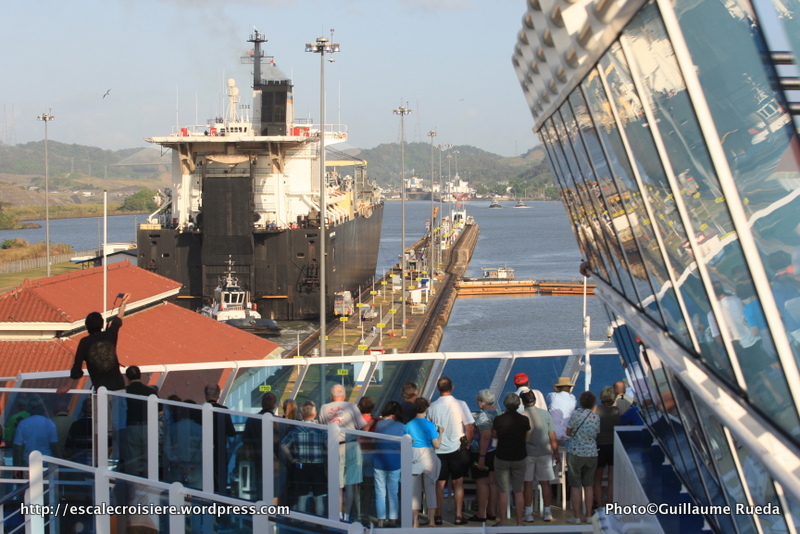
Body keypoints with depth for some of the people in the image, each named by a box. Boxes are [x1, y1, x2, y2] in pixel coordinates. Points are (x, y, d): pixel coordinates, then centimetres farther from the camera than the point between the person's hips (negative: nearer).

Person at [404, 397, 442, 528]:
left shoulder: (408, 425, 2)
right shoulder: (429, 425, -10)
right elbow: (437, 445, -10)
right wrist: (440, 432, 4)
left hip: (413, 458, 3)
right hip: (428, 457, -3)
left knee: (414, 489, 9)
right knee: (430, 489, 5)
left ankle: (415, 521, 11)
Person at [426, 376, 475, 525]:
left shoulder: (432, 407, -5)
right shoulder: (460, 405, -9)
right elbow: (470, 428, -9)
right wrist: (467, 444, 6)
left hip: (438, 450, 1)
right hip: (457, 449, -1)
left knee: (439, 484, 9)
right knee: (458, 483, 10)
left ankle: (437, 516, 11)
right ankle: (458, 516, 10)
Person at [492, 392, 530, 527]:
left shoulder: (498, 420, -10)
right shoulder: (524, 420, -7)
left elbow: (495, 435, 5)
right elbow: (526, 438, 5)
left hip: (502, 458, -1)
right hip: (520, 458, 1)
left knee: (503, 492, 4)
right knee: (518, 491, 8)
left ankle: (502, 522, 6)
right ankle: (519, 522, 11)